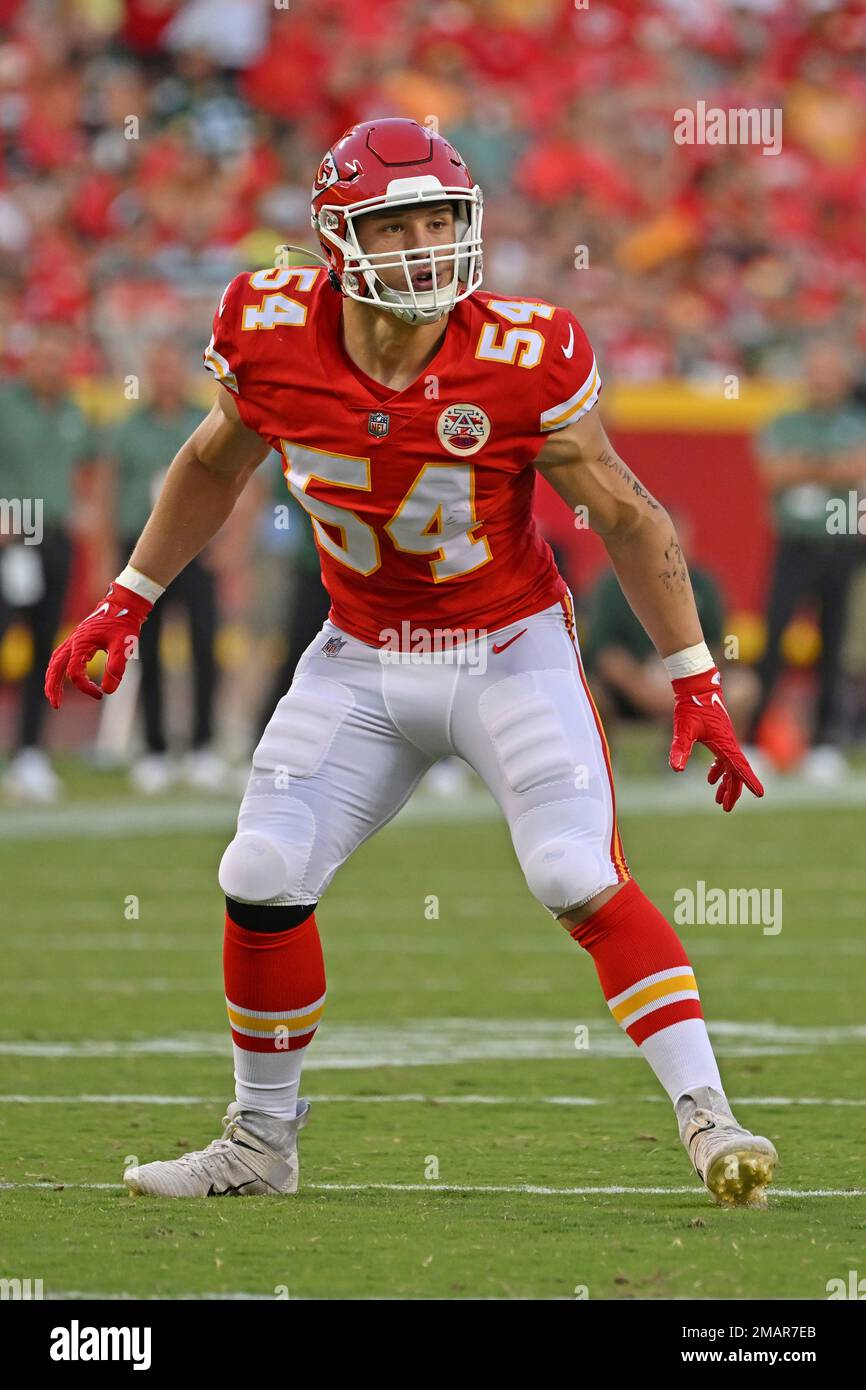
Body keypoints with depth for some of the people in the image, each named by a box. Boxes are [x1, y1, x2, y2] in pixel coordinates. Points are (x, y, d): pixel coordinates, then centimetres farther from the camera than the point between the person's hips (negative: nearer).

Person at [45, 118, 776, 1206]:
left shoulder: (522, 359, -22)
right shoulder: (273, 333, -15)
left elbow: (626, 516, -9)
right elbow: (214, 467, 8)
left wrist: (696, 686, -8)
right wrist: (125, 604, 8)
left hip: (510, 650, -3)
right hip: (362, 659, 3)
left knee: (582, 881, -20)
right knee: (262, 882, -1)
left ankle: (707, 1121, -13)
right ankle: (260, 1141, 18)